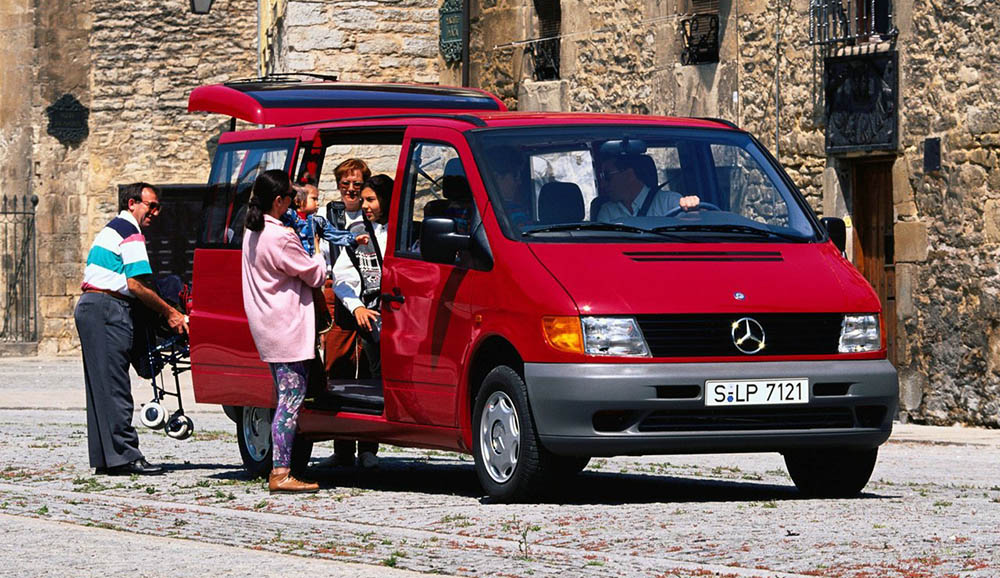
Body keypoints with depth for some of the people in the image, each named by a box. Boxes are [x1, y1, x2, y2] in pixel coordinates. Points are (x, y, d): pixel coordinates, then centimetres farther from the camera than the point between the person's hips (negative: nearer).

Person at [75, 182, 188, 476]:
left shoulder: (111, 229, 24)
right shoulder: (130, 233, -8)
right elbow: (135, 285, -16)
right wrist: (170, 313, -9)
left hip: (89, 307, 10)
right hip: (108, 310, -10)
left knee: (100, 386, 9)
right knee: (114, 387, -11)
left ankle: (103, 458, 10)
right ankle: (124, 457, -13)